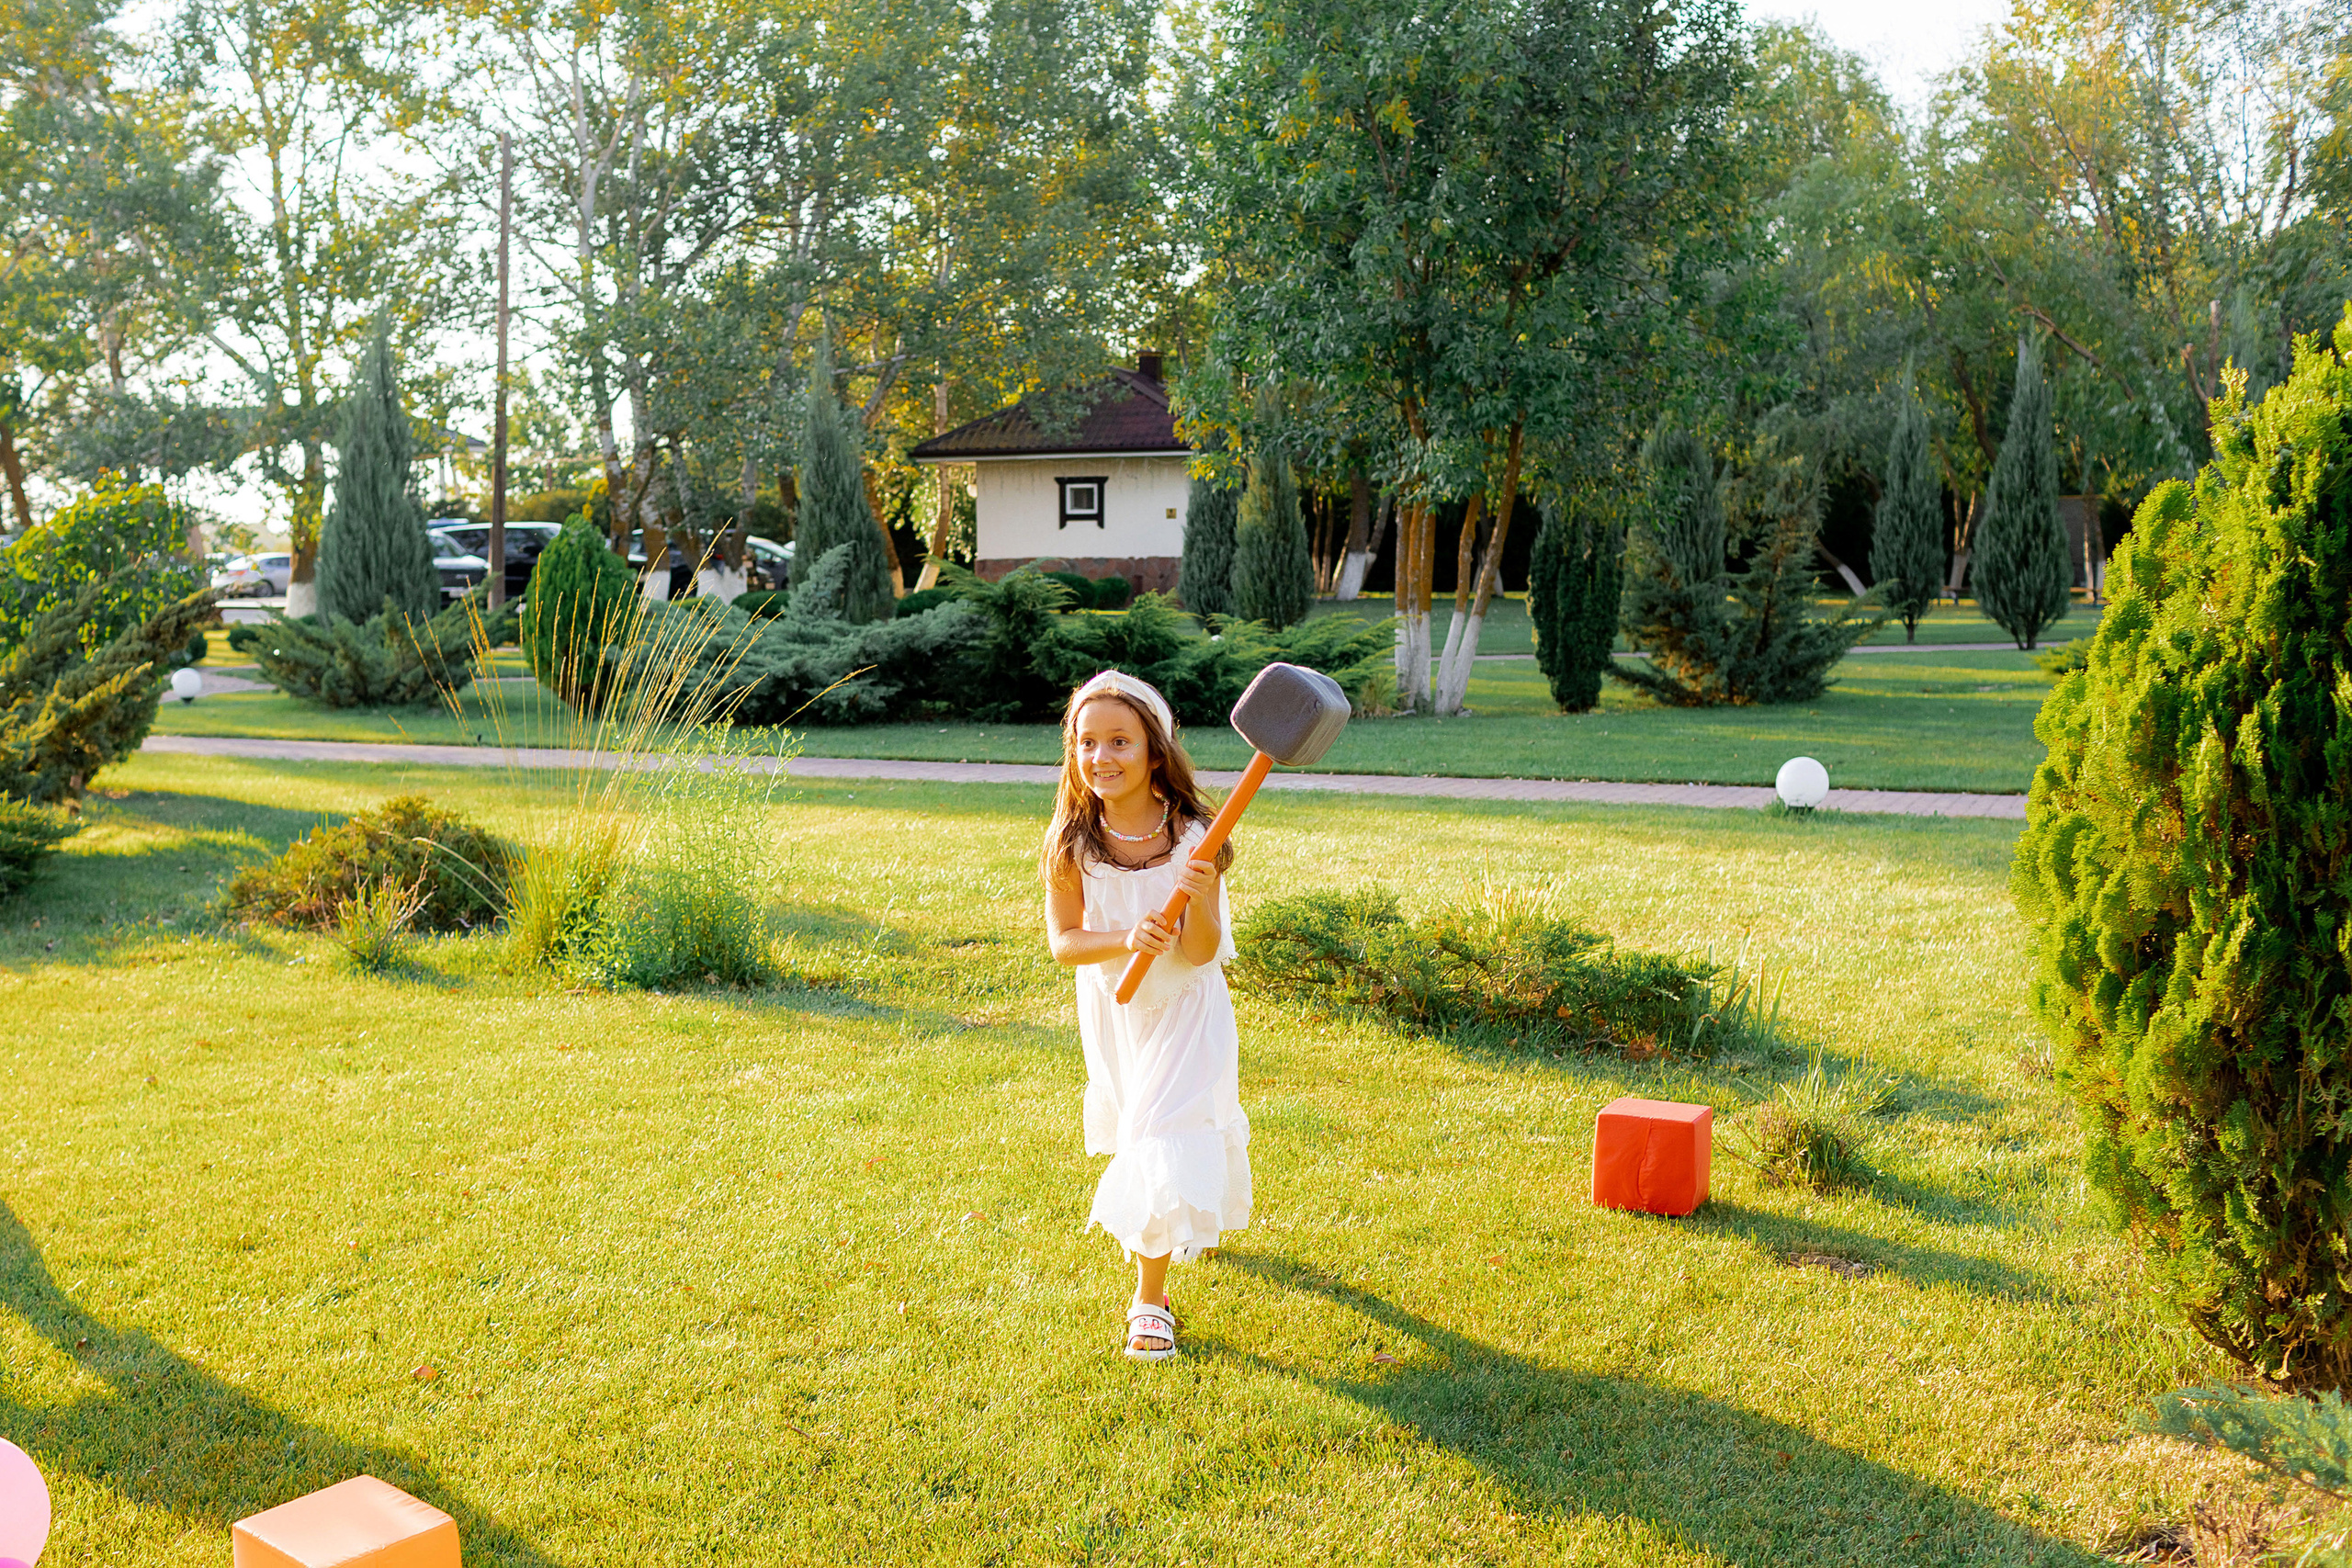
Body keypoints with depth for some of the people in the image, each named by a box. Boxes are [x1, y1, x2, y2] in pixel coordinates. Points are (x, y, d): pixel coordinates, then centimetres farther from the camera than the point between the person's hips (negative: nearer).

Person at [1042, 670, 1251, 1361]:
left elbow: (1201, 954, -22)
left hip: (1183, 1010, -3)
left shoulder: (1191, 838, -23)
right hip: (1113, 1011, 3)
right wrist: (1125, 940, -34)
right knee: (1136, 1130, 23)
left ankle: (1151, 1296, 7)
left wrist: (1200, 898, -42)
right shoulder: (1071, 843, -18)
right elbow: (1062, 941, -16)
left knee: (1168, 1138, -9)